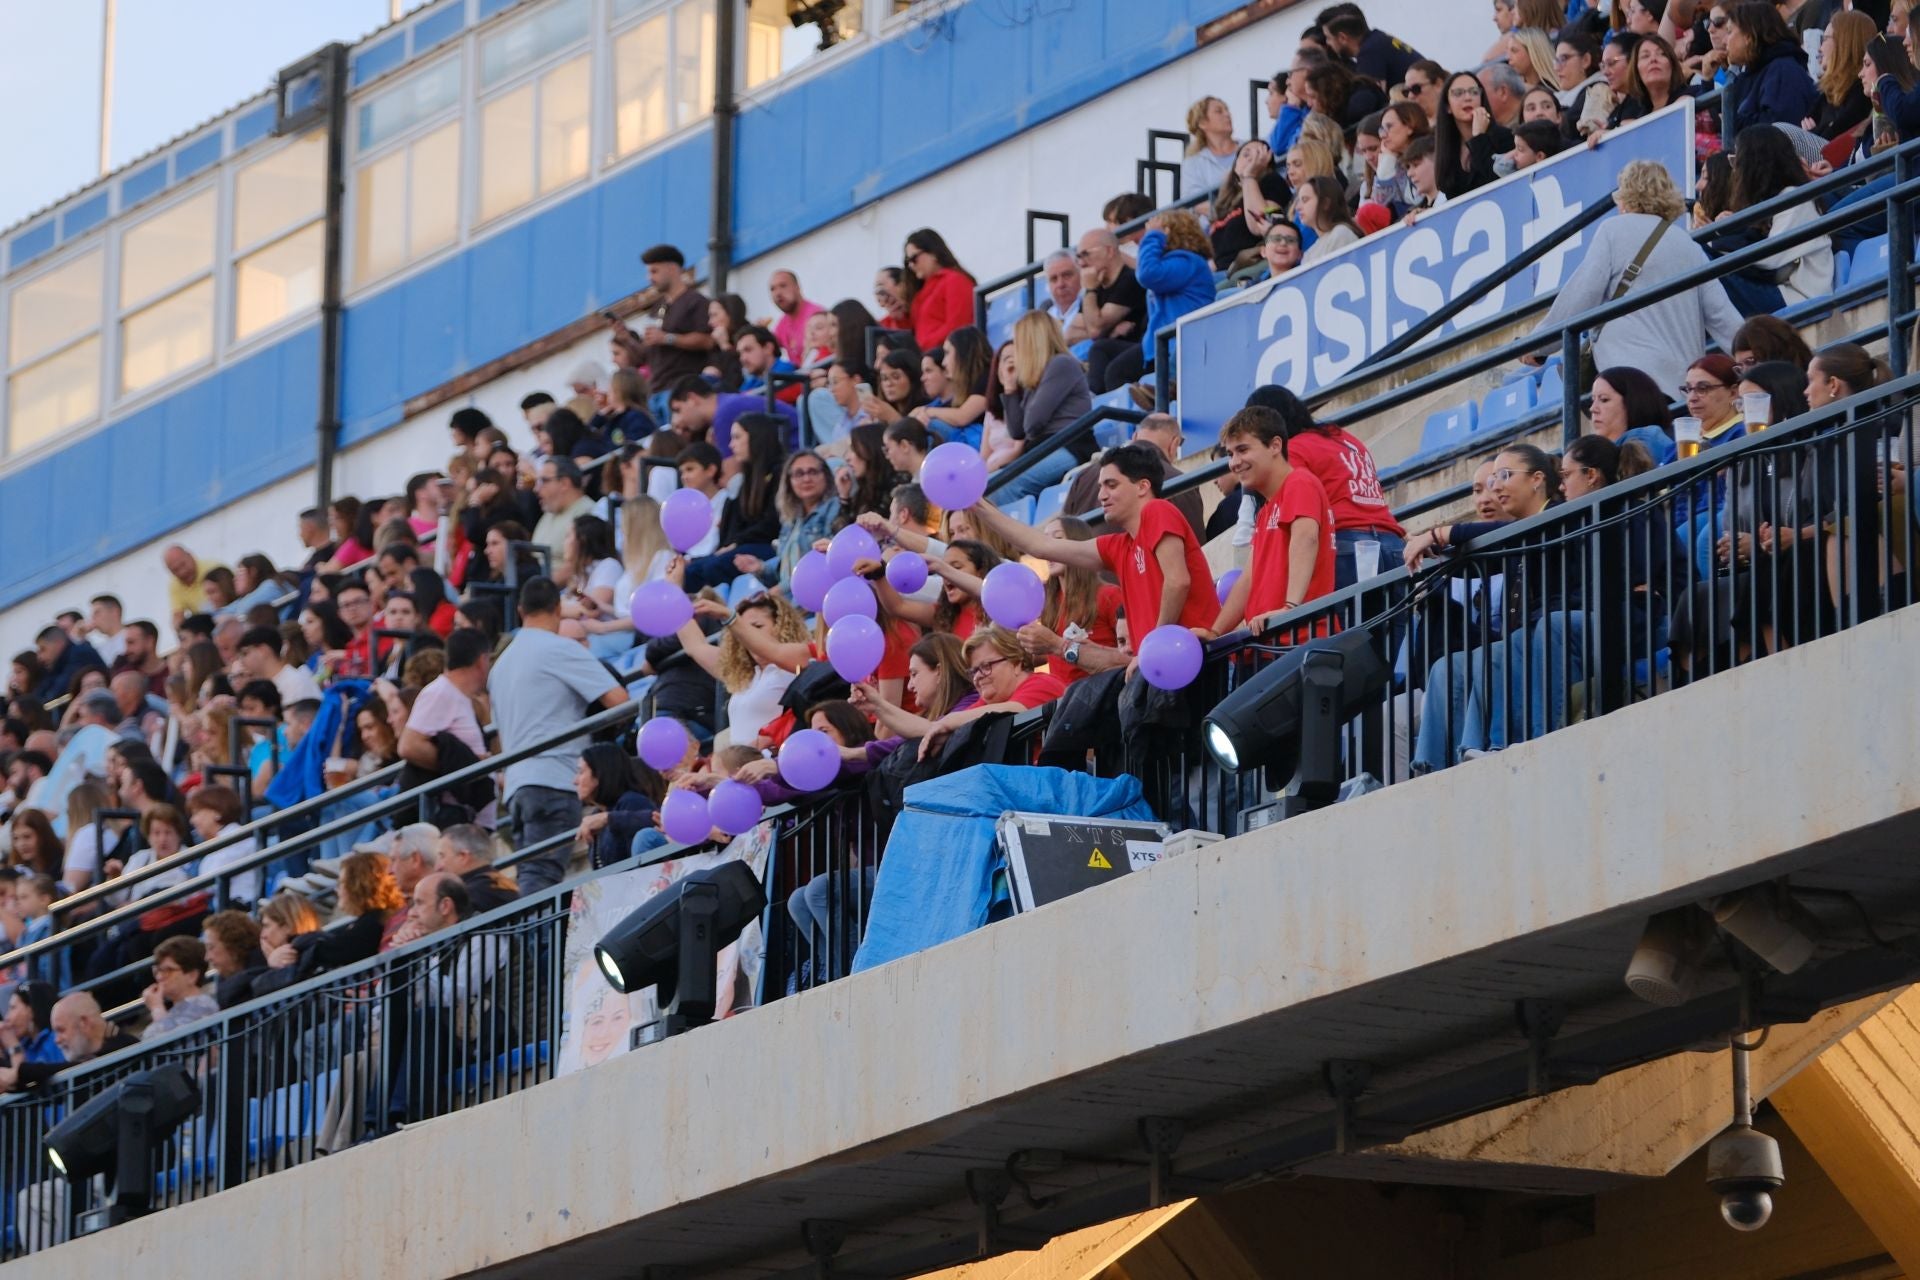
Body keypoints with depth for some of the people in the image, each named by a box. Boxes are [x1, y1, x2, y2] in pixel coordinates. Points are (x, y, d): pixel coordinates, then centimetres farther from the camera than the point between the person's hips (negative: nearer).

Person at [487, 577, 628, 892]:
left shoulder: (503, 662, 22)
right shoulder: (560, 649, -3)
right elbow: (617, 699, -7)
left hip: (516, 784, 8)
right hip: (553, 781, -8)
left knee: (531, 877, 7)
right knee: (542, 878, -17)